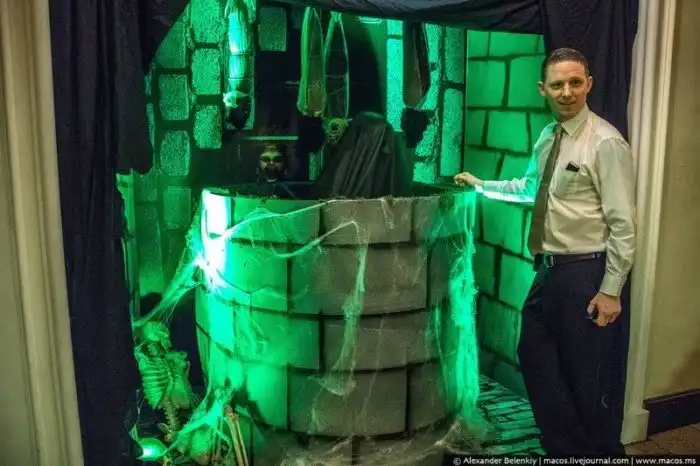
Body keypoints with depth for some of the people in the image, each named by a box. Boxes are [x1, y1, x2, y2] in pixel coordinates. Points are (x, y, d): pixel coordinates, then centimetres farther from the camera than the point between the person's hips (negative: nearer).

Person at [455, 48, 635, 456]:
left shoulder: (606, 143, -14)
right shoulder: (547, 137, 10)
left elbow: (623, 223, -16)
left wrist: (611, 290, -17)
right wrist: (480, 184, 27)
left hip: (587, 273, -8)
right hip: (549, 269, 8)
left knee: (590, 380, 5)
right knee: (535, 359, 17)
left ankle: (600, 452, 30)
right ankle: (564, 449, 36)